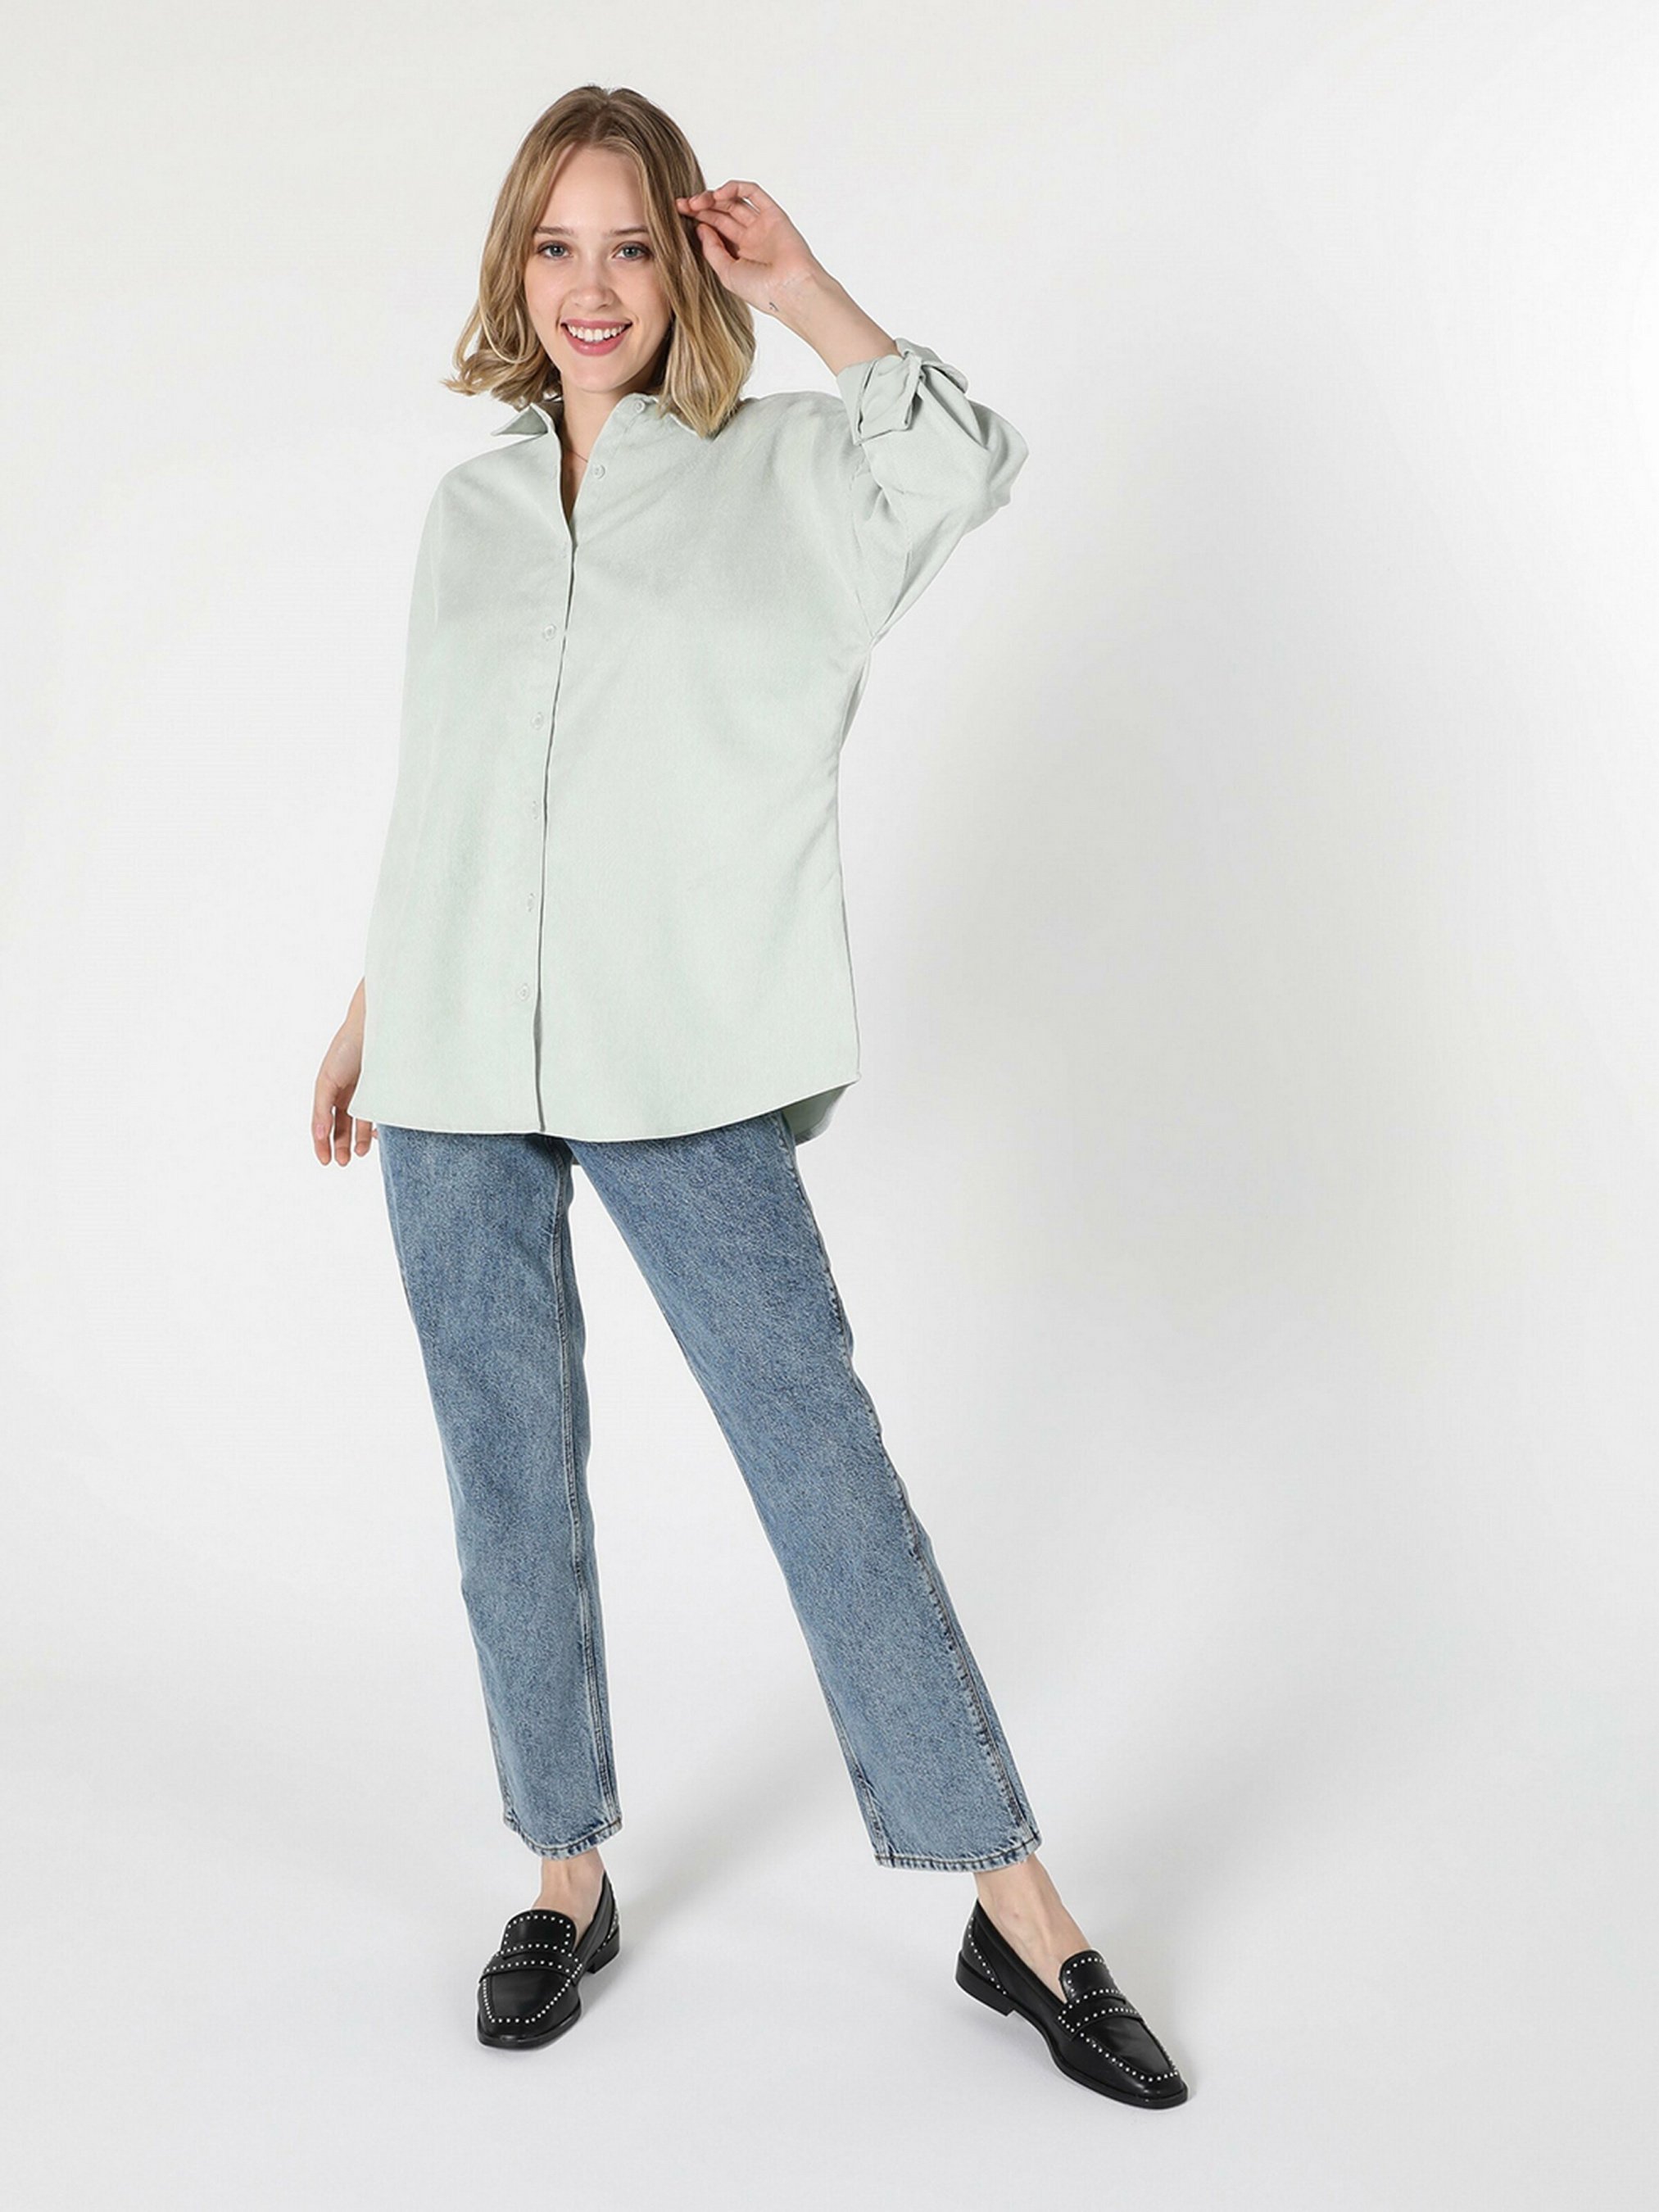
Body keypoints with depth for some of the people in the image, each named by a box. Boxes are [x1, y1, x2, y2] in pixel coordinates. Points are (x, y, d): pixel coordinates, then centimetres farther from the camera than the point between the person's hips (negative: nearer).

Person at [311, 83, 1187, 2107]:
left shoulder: (778, 474, 5)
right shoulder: (467, 507, 15)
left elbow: (968, 461, -16)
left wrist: (794, 287, -8)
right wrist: (367, 1014, 21)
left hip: (679, 1067, -4)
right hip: (455, 1069, 4)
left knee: (823, 1455, -6)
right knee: (508, 1482, 8)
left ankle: (1018, 1915, 5)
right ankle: (569, 1878, 26)